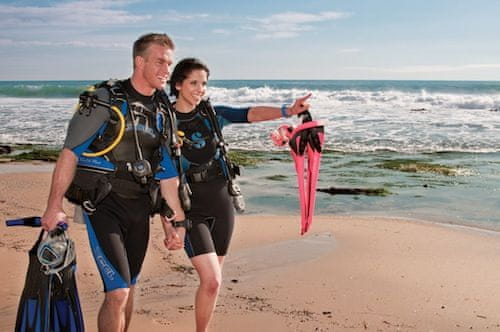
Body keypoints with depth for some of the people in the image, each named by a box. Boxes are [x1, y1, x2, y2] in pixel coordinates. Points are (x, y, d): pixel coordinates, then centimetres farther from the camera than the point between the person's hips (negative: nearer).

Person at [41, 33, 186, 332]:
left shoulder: (162, 111, 9)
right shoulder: (105, 100, -9)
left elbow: (167, 172, 13)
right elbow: (70, 153, -10)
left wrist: (177, 220, 13)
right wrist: (54, 207, -14)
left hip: (140, 207, 6)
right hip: (103, 205, -6)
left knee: (129, 287, 16)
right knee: (118, 292, -13)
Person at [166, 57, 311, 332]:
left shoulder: (211, 113, 4)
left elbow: (251, 114, -9)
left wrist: (287, 111, -25)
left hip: (221, 202, 5)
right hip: (190, 208, -4)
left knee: (212, 279, 14)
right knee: (211, 280, -14)